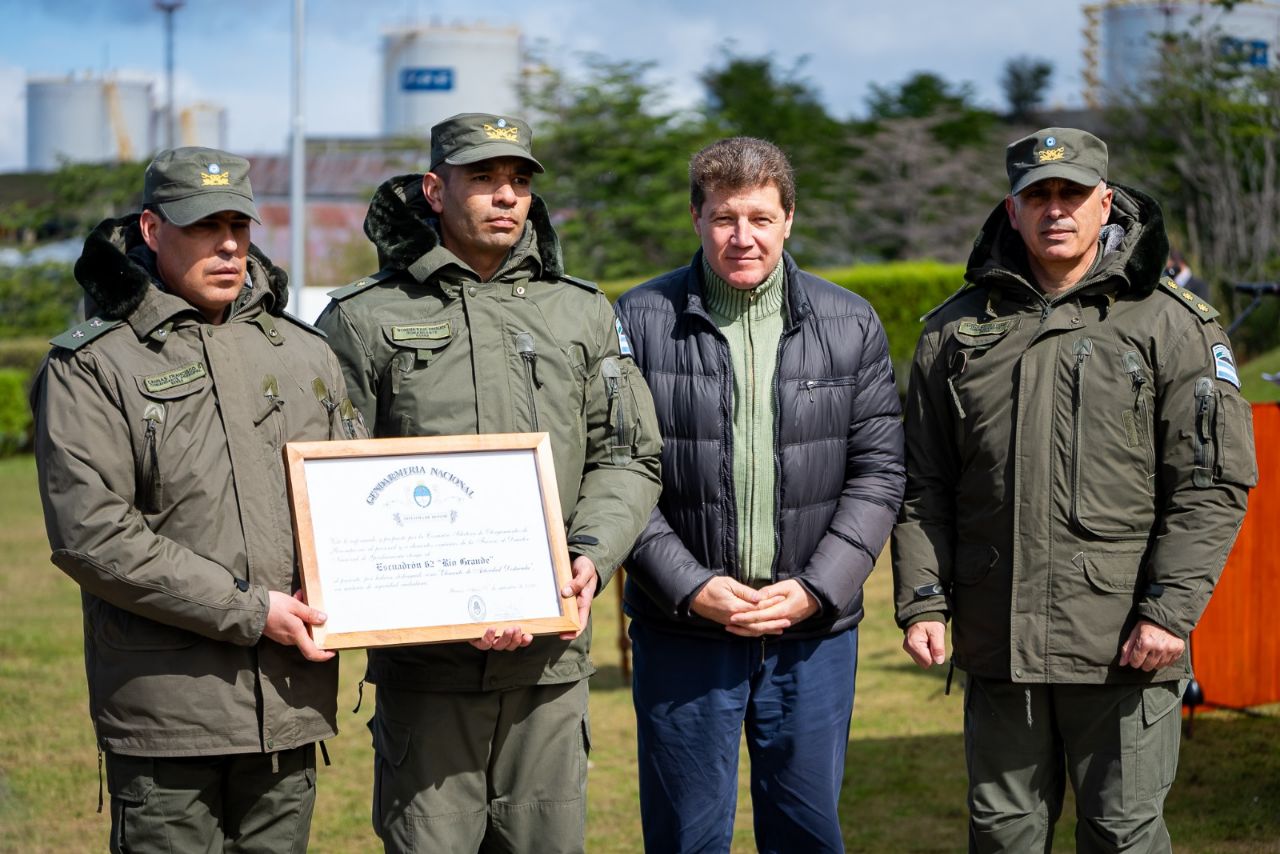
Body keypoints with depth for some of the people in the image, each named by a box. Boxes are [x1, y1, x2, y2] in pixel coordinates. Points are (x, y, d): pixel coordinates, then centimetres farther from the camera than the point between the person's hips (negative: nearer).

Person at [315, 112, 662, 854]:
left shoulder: (584, 313, 13)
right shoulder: (364, 320, 3)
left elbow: (628, 457, 12)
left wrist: (592, 555, -8)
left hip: (551, 653, 3)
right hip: (422, 660, -3)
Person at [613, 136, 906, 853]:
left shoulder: (851, 325, 5)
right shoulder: (641, 322, -1)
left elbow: (879, 470, 2)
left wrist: (816, 590, -9)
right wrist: (688, 587, -13)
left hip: (816, 632, 2)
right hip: (682, 630, -2)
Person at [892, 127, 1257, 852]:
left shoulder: (1171, 324, 0)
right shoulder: (957, 331, 11)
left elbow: (1212, 482, -5)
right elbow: (925, 488, 13)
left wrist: (1170, 609, -13)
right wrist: (922, 603, 3)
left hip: (1124, 652, -3)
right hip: (997, 646, 3)